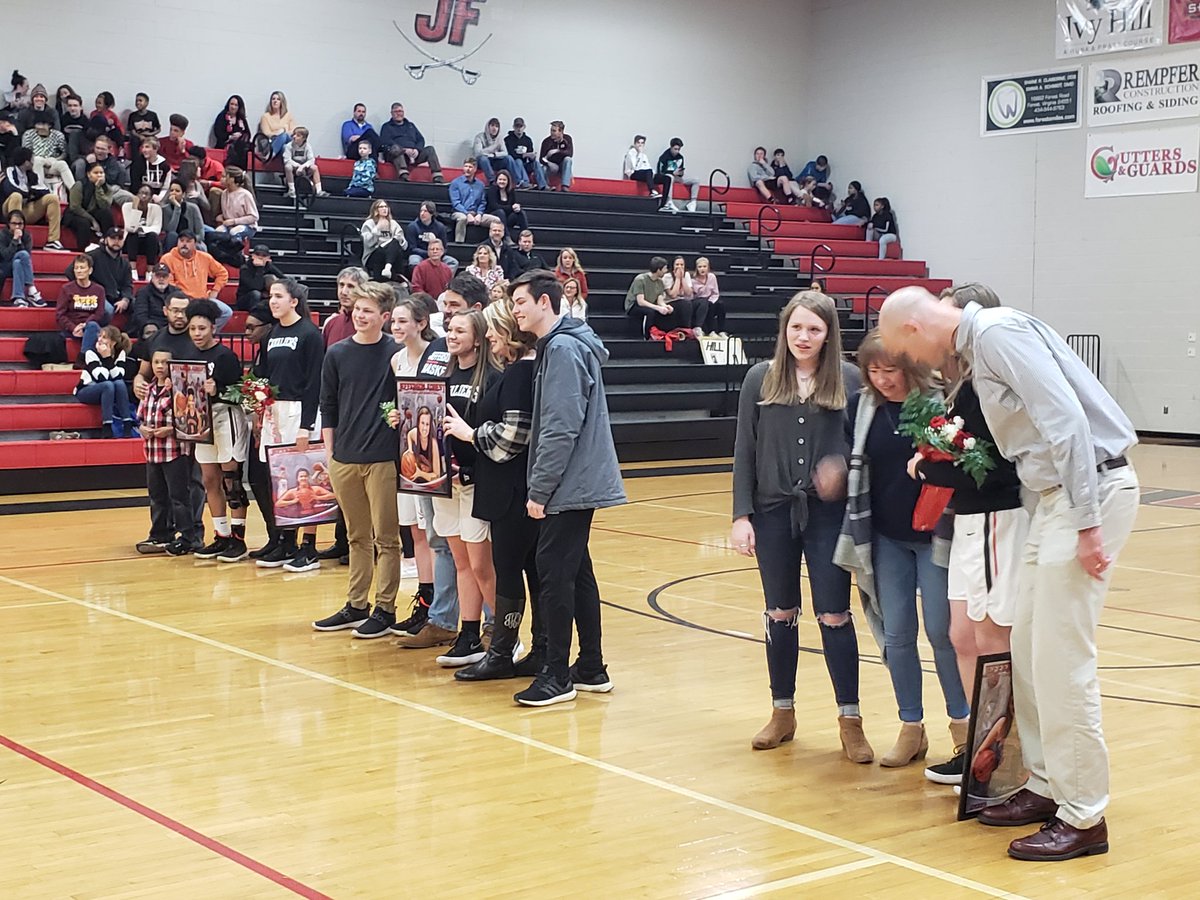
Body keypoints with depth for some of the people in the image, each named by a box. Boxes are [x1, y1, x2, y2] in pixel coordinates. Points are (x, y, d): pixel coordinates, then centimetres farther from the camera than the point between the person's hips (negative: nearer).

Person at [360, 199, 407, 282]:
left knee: (394, 242, -30)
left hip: (393, 257, 2)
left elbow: (405, 245, 10)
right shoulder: (368, 224, 11)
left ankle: (388, 267, -55)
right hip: (373, 258, -2)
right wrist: (378, 228, -10)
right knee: (381, 250, -37)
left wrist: (398, 240, -11)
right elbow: (368, 243, -8)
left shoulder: (393, 224, 19)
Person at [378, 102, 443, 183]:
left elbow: (421, 140, 20)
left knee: (430, 149, -19)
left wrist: (417, 149, -5)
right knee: (396, 148, -37)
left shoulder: (410, 125, 30)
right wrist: (404, 150, -14)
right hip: (397, 155, -4)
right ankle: (404, 177, -56)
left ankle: (438, 179, -36)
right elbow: (385, 142, -1)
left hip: (413, 154, 4)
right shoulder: (387, 127, 17)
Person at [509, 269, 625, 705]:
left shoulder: (563, 350, -16)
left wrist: (539, 490, -18)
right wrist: (542, 486, 17)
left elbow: (561, 429, -22)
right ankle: (591, 668, 21)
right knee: (577, 572, 14)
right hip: (579, 484, 10)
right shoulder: (556, 346, 15)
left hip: (569, 486, -10)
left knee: (554, 573, -6)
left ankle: (557, 676, 0)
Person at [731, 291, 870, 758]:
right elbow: (744, 451, 3)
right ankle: (782, 712, 26)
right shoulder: (761, 379, 2)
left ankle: (850, 720, 10)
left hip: (828, 513, -2)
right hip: (773, 510, 2)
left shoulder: (848, 379, -1)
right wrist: (741, 515, -2)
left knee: (834, 616, 0)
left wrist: (843, 469, -20)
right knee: (780, 614, 12)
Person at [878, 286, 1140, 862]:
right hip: (1054, 495, 10)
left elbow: (1066, 419, -23)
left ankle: (1082, 818, 1)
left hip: (1091, 487, -10)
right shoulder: (978, 346, 16)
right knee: (1027, 647, 13)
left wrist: (1087, 523, -25)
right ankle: (1046, 787, 24)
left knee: (1061, 660, -7)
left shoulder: (1000, 332, -14)